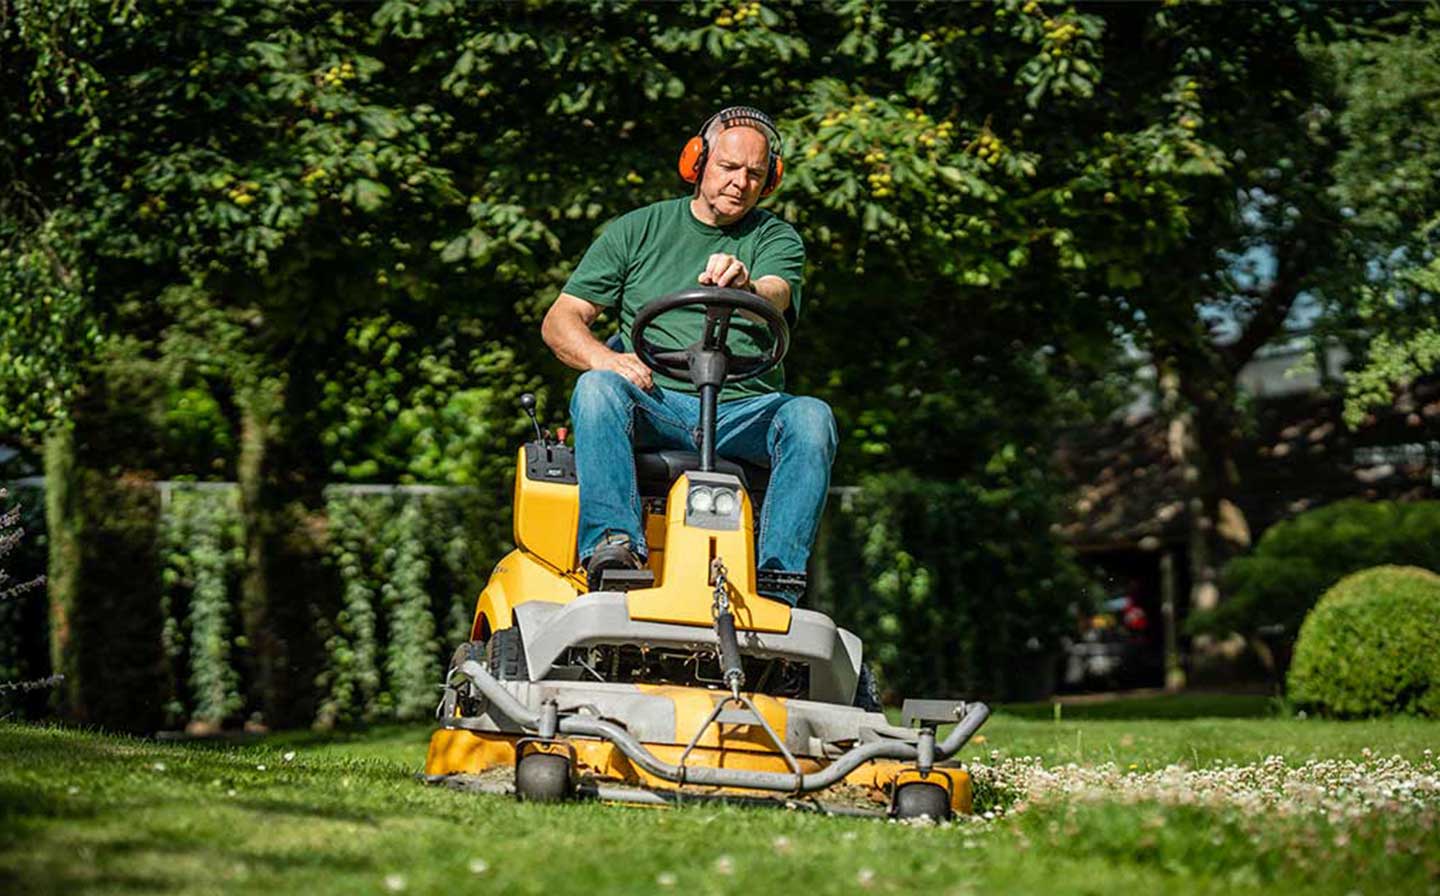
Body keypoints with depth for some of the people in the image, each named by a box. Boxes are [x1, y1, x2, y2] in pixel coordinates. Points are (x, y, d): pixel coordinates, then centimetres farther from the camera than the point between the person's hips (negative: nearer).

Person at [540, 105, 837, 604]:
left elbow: (775, 299, -10)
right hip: (653, 404, 0)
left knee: (811, 417, -30)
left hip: (745, 410, 0)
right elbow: (560, 321, 9)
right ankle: (612, 543, -44)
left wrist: (744, 289, -36)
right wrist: (603, 357, -14)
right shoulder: (637, 230, 14)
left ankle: (775, 581, -36)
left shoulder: (776, 239, 14)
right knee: (597, 387, -32)